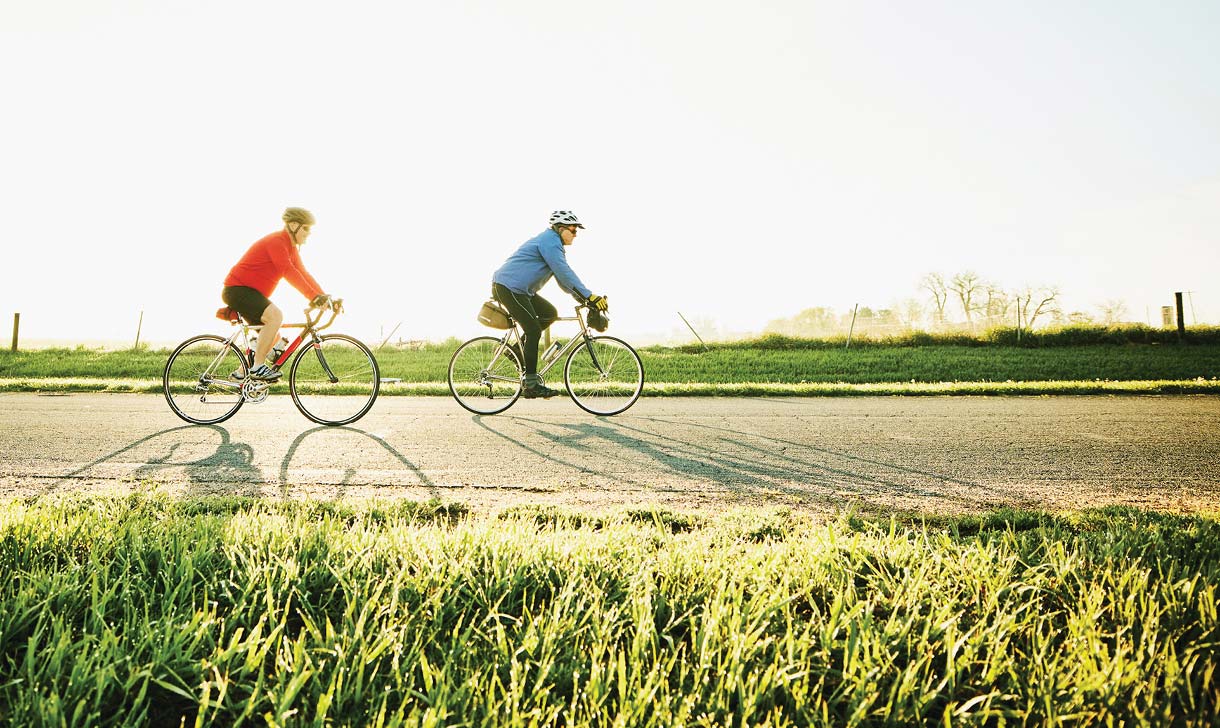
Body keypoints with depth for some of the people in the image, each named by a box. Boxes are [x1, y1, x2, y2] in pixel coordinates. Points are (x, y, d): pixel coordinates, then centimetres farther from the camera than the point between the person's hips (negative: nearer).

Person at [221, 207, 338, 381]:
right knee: (275, 315, -30)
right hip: (237, 289, -10)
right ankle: (258, 367, -25)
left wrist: (325, 297, -4)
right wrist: (314, 297, -39)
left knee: (274, 336, 10)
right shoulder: (276, 241, -20)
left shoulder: (292, 248, 11)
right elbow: (289, 272, -32)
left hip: (250, 292, 10)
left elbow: (303, 274, 8)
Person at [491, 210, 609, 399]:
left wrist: (583, 298, 10)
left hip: (519, 289, 10)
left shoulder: (552, 243, 19)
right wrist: (589, 296, -24)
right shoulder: (549, 241, -14)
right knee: (534, 331, -11)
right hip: (508, 287, -10)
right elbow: (565, 273, -23)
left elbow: (563, 277, 20)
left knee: (550, 313, 7)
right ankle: (531, 385, -8)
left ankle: (519, 349, 12)